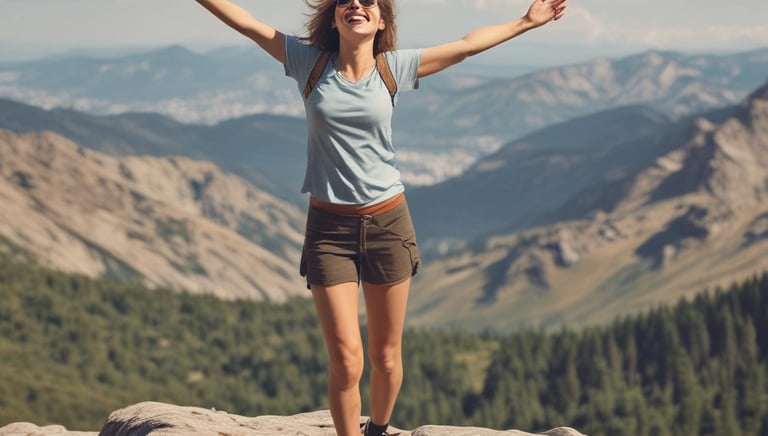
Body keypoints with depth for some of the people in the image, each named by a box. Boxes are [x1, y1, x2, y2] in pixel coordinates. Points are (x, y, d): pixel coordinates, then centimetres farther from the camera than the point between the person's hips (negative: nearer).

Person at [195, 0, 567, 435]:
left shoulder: (395, 67, 0)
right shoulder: (310, 62, -2)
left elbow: (468, 45, 7)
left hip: (388, 222, 1)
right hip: (329, 227, -1)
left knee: (386, 357, 11)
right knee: (346, 359, -9)